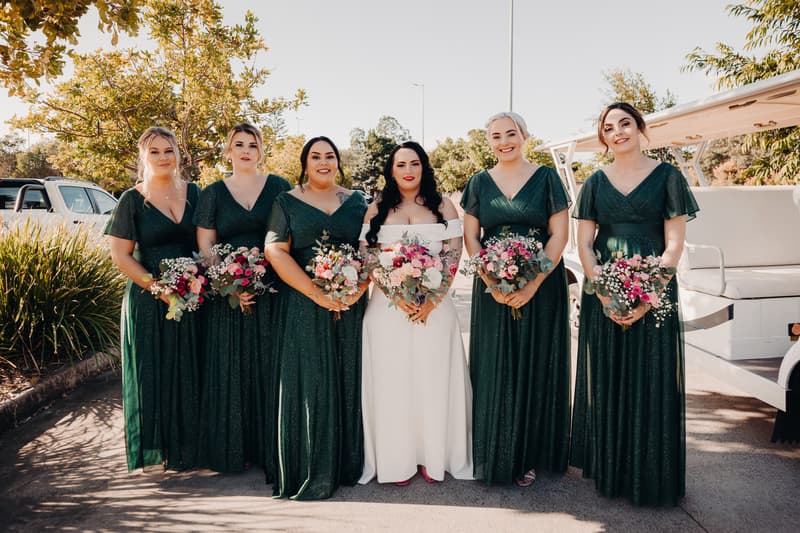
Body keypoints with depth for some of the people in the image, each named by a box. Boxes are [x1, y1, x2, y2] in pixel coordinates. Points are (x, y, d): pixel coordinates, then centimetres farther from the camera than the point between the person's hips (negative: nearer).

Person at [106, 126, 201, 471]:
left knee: (190, 374, 7)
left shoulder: (195, 194, 8)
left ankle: (186, 447, 22)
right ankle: (154, 447, 21)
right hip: (149, 303, -2)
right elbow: (120, 256, -4)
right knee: (152, 372, 4)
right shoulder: (132, 200, -1)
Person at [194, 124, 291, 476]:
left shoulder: (278, 187, 8)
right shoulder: (213, 193, 8)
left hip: (272, 292, 0)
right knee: (229, 368, 5)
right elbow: (204, 244, 3)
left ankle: (269, 448, 15)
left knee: (269, 367, 3)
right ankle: (231, 450, 19)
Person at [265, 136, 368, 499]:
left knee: (348, 382, 7)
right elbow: (275, 251, -7)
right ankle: (310, 471, 10)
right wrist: (317, 294, -15)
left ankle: (347, 463, 21)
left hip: (351, 307, 3)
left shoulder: (356, 202, 12)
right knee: (308, 385, -2)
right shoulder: (287, 203, 3)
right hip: (304, 308, -2)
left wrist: (358, 289, -12)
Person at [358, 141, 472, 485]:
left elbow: (453, 257, 0)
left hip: (434, 306, 0)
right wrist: (398, 297, -14)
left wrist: (431, 300, -13)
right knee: (391, 382, 2)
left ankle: (433, 457, 18)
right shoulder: (377, 210, 9)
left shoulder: (443, 207, 8)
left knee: (433, 380, 3)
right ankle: (396, 460, 14)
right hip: (388, 307, 0)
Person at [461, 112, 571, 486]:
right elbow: (470, 236, 4)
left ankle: (529, 456, 19)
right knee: (495, 370, 4)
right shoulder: (480, 183, 7)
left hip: (541, 288, -1)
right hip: (493, 289, 2)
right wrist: (492, 282, -11)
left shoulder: (546, 178, 1)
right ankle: (497, 456, 18)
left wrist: (533, 283, -14)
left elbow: (559, 234, -3)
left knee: (535, 369, 4)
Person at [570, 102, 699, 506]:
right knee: (606, 381, 7)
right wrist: (604, 294, -9)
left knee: (651, 383, 3)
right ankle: (608, 469, 23)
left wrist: (648, 295, -14)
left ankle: (649, 477, 20)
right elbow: (584, 244, 3)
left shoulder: (667, 177, 2)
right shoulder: (595, 183, 8)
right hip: (603, 295, 2)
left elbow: (674, 244, -3)